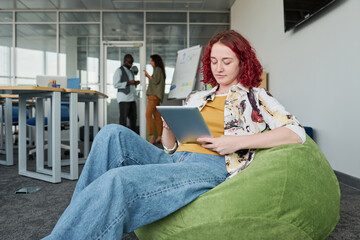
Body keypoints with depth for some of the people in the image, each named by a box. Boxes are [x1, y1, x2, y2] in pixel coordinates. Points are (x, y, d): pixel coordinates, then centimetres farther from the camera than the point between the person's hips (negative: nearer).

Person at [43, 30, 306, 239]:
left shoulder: (255, 97, 12)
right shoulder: (197, 98, 26)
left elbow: (296, 132, -2)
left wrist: (237, 142, -12)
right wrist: (168, 127, 0)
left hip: (213, 168, -6)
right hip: (174, 161, 6)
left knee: (118, 180, -31)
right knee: (113, 134, -18)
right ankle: (77, 219, -17)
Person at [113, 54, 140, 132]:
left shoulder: (131, 72, 22)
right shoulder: (119, 71, -2)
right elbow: (116, 84, -11)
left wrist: (135, 83, 5)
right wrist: (128, 83, -17)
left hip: (132, 98, 8)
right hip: (123, 98, -8)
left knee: (133, 118, 8)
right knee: (123, 118, -7)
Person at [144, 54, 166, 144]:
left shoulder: (158, 69, -5)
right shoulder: (158, 70, 23)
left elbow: (155, 81, -14)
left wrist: (148, 75, -4)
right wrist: (148, 76, 16)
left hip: (155, 95, -10)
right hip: (154, 96, 10)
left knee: (148, 115, -16)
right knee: (157, 116, 8)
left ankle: (152, 136, -19)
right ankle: (159, 136, 9)